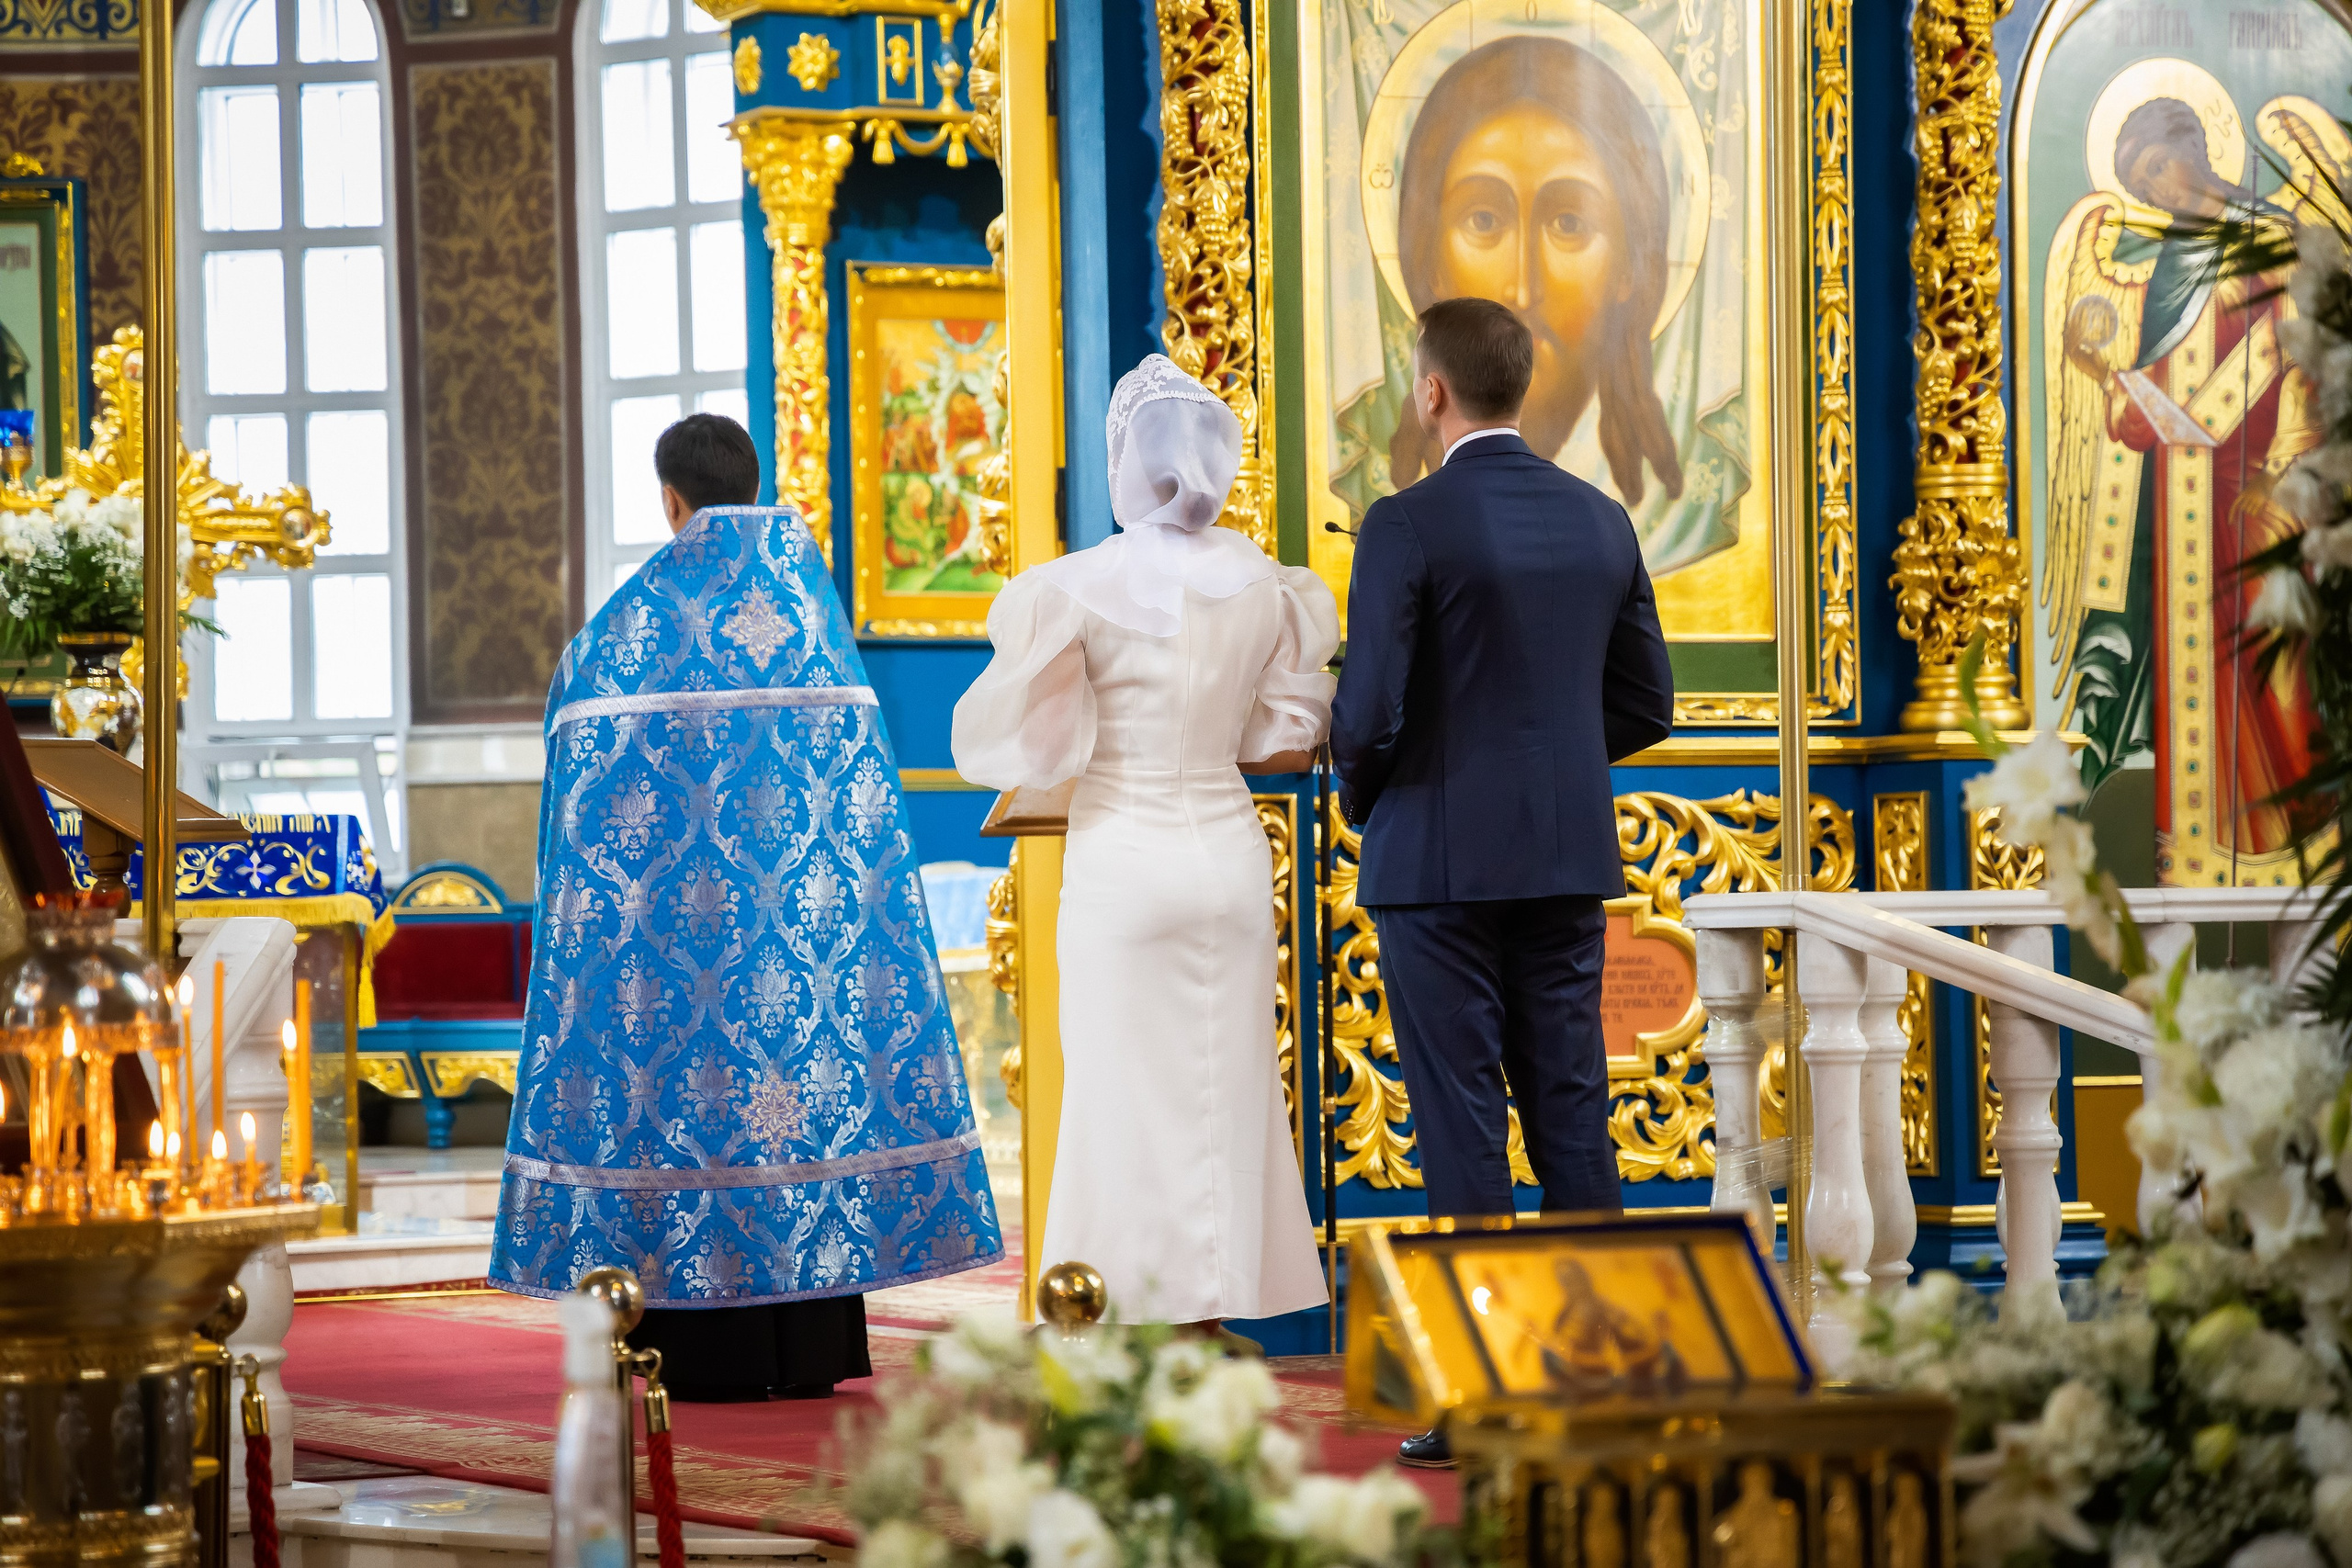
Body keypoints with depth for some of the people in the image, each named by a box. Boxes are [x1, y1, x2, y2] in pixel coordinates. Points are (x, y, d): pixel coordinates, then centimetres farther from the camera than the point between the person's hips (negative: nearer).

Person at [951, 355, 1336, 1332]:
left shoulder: (1081, 590, -10)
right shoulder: (1266, 590, 1)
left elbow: (1037, 748, -10)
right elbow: (1290, 742, 5)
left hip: (1123, 856, -4)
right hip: (1229, 848, 4)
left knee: (1128, 1094, 2)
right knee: (1227, 1088, 10)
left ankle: (1138, 1324, 2)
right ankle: (1219, 1311, 13)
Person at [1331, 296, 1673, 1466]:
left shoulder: (1409, 526, -12)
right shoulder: (1601, 522, 7)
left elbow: (1367, 710, -15)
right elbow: (1646, 706, 11)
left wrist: (1361, 796, 5)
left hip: (1441, 856, -5)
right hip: (1570, 856, 5)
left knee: (1463, 1127, -2)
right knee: (1571, 1114, 9)